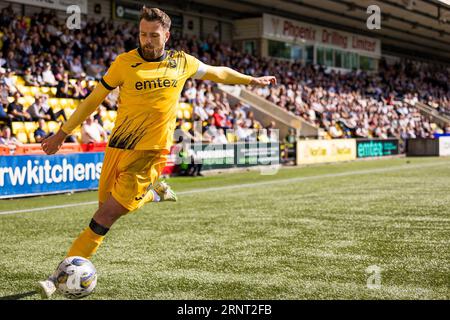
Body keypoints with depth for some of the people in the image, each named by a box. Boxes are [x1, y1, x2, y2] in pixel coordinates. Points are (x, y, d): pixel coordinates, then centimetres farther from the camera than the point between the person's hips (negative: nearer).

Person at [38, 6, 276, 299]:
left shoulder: (182, 62, 2)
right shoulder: (125, 62, -3)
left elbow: (217, 72, 21)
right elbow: (94, 98, 5)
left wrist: (252, 80, 30)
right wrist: (63, 132, 6)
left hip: (149, 154, -2)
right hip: (118, 148, 2)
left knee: (103, 219, -8)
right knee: (107, 203, 15)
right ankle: (153, 192, 40)